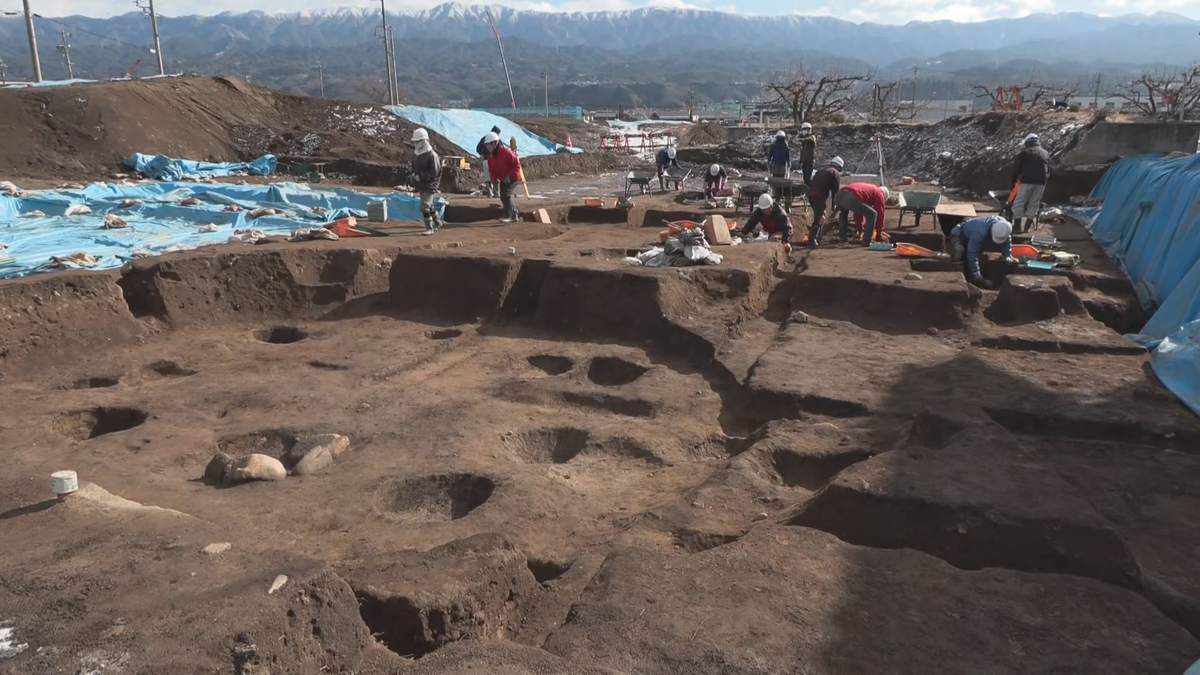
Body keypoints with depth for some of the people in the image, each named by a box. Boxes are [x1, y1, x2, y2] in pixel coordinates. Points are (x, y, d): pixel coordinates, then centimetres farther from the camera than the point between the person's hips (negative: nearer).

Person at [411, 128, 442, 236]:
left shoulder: (431, 155, -17)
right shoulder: (416, 154, 7)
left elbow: (434, 172, -20)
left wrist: (420, 176, -21)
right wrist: (414, 174, 1)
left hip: (429, 184, -8)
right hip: (420, 184, 8)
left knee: (425, 206, -12)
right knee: (429, 205, 19)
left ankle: (429, 228, -3)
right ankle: (437, 222, 36)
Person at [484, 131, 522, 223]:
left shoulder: (506, 152, -25)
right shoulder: (490, 155, -1)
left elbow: (517, 164, -22)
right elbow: (491, 168, 6)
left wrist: (510, 176, -27)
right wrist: (494, 178, -11)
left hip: (512, 177, -8)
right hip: (503, 179, 8)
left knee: (506, 195, -20)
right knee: (503, 196, 8)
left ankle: (510, 216, -13)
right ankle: (516, 213, 23)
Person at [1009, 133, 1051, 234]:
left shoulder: (1025, 152, 5)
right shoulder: (1046, 153, 22)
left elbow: (1017, 168, 2)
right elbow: (1048, 170, 21)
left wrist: (1013, 181, 9)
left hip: (1027, 180, -5)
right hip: (1041, 181, 5)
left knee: (1019, 202, 0)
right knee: (1034, 203, 10)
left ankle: (1017, 225, -4)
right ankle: (1028, 225, 11)